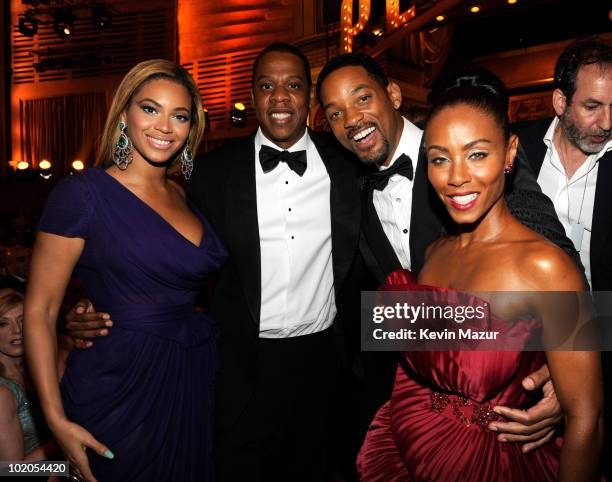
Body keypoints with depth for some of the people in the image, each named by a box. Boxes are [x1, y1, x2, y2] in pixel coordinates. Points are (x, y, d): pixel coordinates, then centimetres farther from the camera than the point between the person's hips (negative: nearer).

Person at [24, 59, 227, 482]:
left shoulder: (188, 197, 6)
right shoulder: (83, 193, -10)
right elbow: (40, 311, -10)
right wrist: (57, 420, -14)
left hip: (196, 380, 6)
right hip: (120, 388, -5)